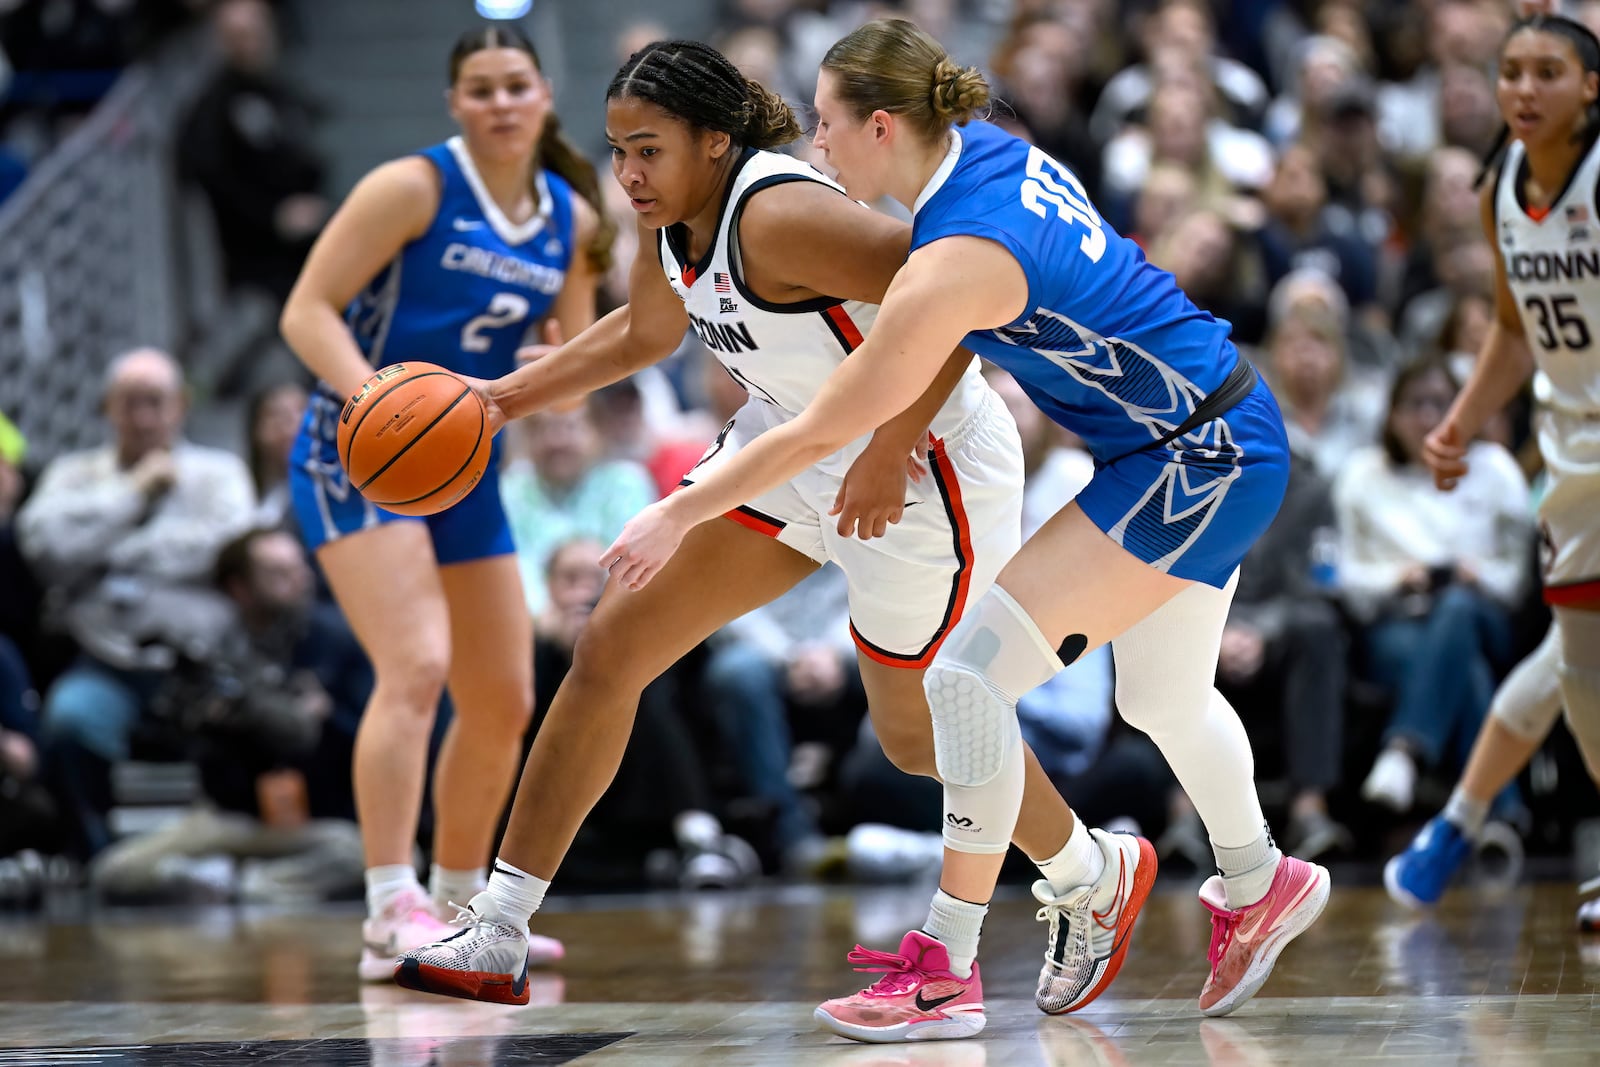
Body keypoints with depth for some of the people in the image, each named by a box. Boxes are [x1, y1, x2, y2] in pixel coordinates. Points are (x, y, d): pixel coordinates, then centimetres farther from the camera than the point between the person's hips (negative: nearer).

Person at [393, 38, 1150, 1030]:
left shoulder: (777, 215, -30)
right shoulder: (672, 218, -2)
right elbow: (645, 332, 19)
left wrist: (889, 454, -32)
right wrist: (509, 396, 11)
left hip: (926, 464, -9)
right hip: (794, 442, 9)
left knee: (915, 731, 10)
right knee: (610, 650, 1)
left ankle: (1094, 875, 40)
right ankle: (494, 941, 6)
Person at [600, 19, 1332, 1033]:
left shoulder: (953, 263, -25)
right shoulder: (985, 146, -1)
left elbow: (821, 432, -20)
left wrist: (677, 514, -11)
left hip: (1197, 461, -10)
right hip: (1226, 436, 10)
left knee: (970, 672, -12)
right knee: (1162, 695, 27)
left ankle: (946, 976, -6)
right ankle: (1259, 890, 50)